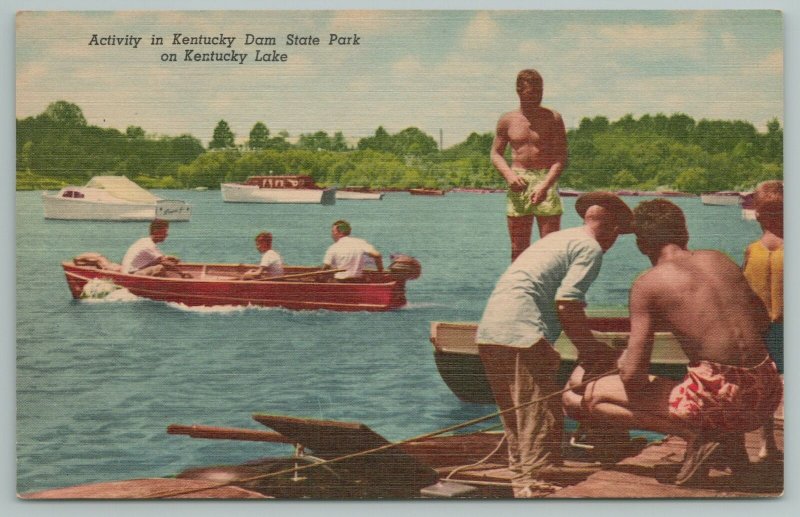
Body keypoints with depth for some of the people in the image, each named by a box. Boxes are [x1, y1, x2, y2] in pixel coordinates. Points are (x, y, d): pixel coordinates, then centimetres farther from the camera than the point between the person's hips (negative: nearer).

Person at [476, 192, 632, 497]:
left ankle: (522, 483, 22)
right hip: (521, 335, -9)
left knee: (517, 420, 16)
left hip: (489, 333, 9)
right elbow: (566, 304, -12)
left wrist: (589, 347, 27)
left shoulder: (561, 238, 27)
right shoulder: (590, 248, -1)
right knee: (542, 419, -6)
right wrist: (591, 350, 0)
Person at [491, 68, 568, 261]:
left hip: (546, 182, -2)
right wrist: (509, 175, -8)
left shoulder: (553, 118, 2)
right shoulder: (507, 120, 8)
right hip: (519, 184, 2)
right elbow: (496, 153, 13)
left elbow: (561, 157, -4)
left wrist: (545, 185, -18)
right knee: (518, 248, 4)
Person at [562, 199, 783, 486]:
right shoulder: (719, 259, 12)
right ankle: (732, 438, 14)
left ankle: (694, 434, -8)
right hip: (767, 396, 6)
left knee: (575, 397, 0)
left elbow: (633, 374, -10)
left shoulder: (648, 283, -4)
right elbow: (762, 320, 23)